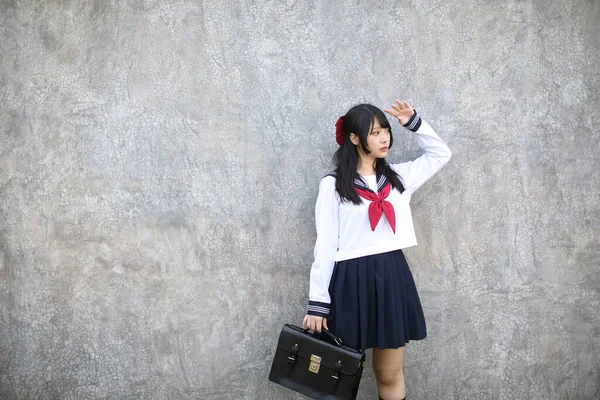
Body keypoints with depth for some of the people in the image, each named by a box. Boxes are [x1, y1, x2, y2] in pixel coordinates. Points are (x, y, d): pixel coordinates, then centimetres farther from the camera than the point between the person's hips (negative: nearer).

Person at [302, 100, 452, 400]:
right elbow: (325, 246, -4)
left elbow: (441, 153, 21)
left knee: (390, 374, 11)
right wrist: (317, 303, -7)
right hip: (351, 280, -3)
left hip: (393, 276, 4)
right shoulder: (333, 185, -2)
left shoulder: (398, 176, 11)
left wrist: (413, 122, 8)